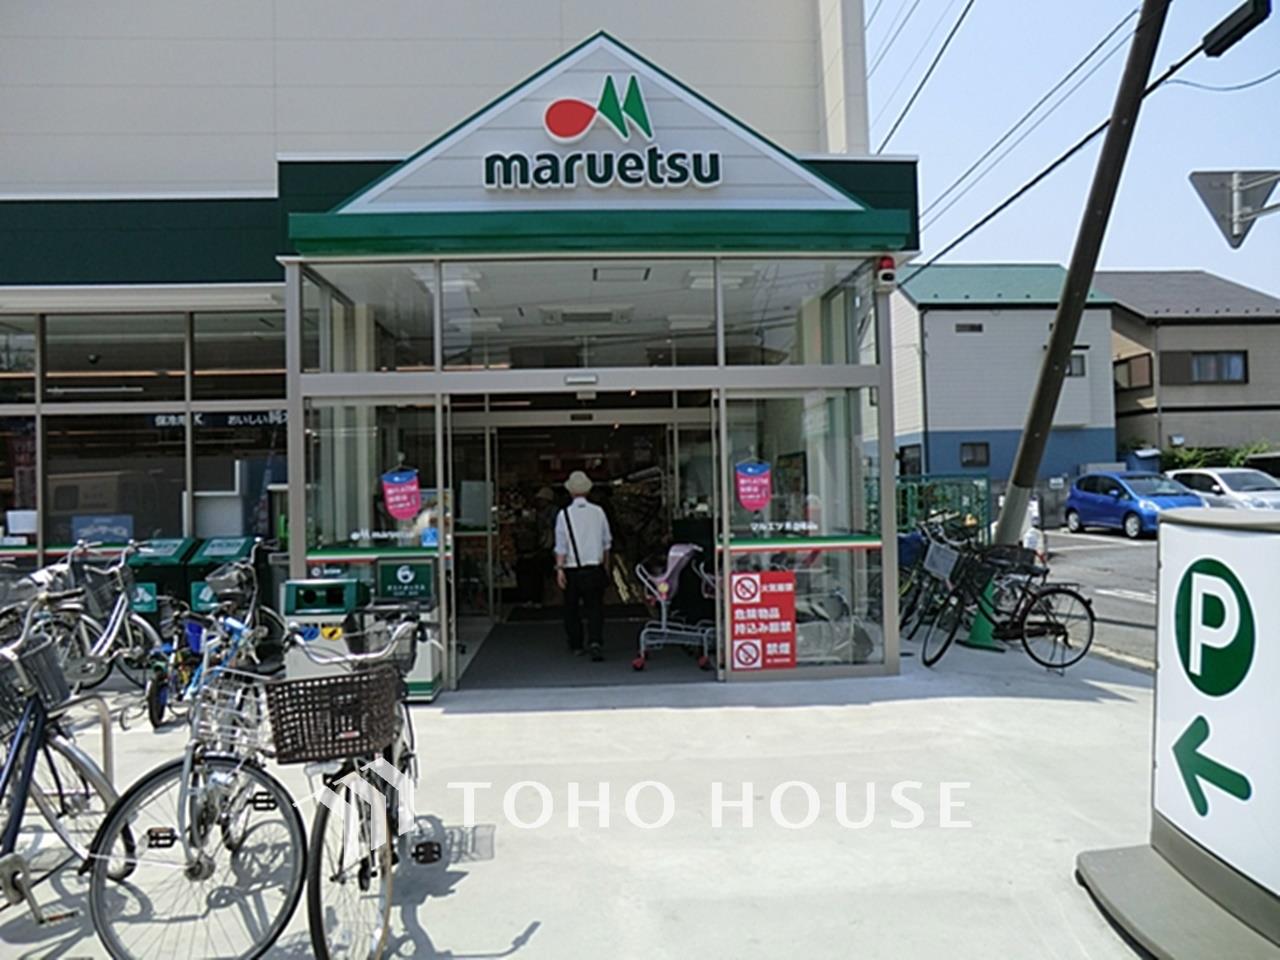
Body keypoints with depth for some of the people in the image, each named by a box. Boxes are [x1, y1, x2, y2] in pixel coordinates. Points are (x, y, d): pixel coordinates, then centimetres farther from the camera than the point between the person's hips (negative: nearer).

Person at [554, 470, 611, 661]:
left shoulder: (564, 514, -5)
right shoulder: (598, 512, 1)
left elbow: (561, 546, -10)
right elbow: (606, 542, 8)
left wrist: (559, 568, -8)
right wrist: (606, 565, 18)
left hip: (572, 570, -1)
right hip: (595, 568, 1)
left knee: (571, 608, 13)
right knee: (595, 608, 3)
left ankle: (575, 646, 21)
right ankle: (596, 642, -16)